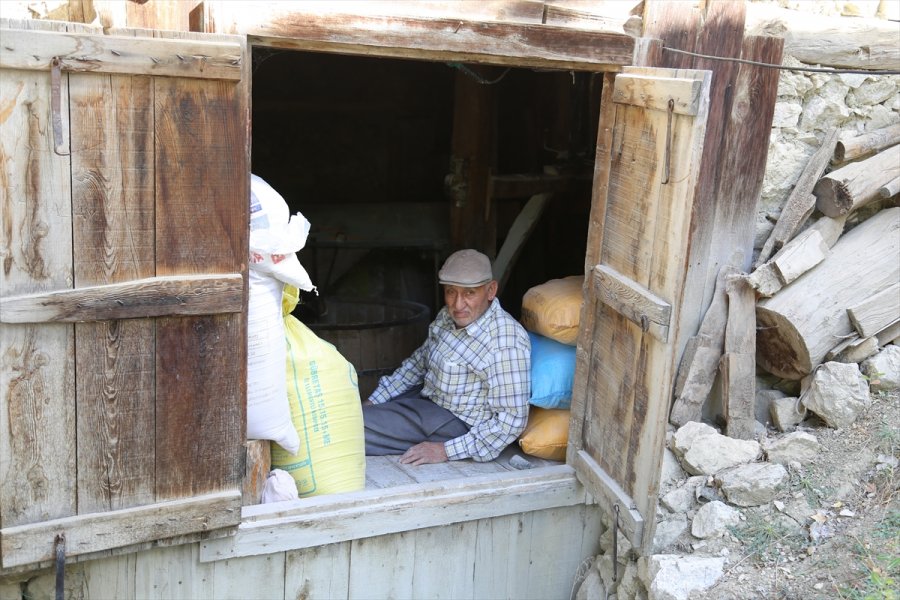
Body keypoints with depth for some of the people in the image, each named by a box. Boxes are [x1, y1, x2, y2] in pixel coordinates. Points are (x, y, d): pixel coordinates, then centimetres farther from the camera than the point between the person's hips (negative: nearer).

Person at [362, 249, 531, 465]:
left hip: (457, 424, -8)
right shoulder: (448, 316, -1)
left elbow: (511, 421, -27)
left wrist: (446, 451, -26)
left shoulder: (506, 342, -28)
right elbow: (419, 360, 15)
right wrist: (373, 401, 12)